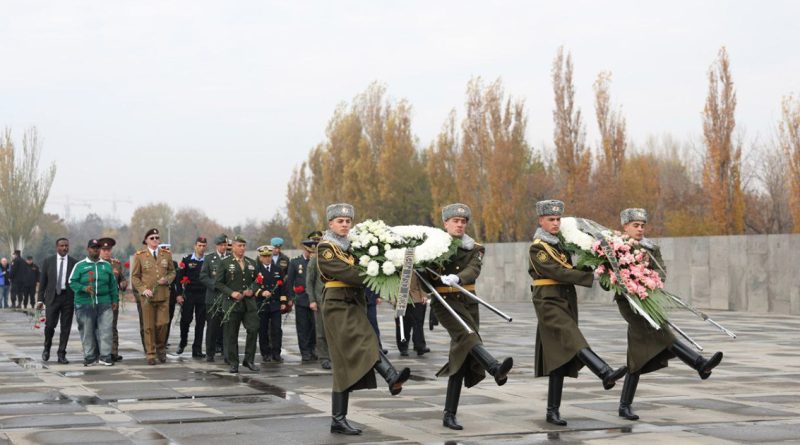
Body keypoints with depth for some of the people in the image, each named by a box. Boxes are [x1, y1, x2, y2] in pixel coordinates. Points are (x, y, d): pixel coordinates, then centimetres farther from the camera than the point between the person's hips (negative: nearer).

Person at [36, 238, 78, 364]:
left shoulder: (74, 263, 4)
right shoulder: (48, 261, 6)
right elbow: (43, 281, 8)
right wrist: (40, 299, 2)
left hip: (68, 298, 0)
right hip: (52, 297, 0)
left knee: (66, 328, 0)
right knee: (49, 325, -6)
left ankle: (61, 354, 9)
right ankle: (47, 348, 20)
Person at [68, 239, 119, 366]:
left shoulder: (106, 265, 15)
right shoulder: (80, 265, 5)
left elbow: (113, 284, 18)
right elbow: (72, 282, -1)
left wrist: (114, 299, 12)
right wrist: (84, 288, -17)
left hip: (104, 303, 2)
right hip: (85, 304, -2)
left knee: (105, 330, -6)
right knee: (87, 331, 1)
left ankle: (105, 356, -2)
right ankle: (90, 357, 9)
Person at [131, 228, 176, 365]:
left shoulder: (166, 254, 8)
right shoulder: (139, 255, 1)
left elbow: (172, 272, 15)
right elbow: (135, 277, 3)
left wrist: (166, 279, -7)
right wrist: (143, 289, -12)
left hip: (163, 295, 2)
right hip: (147, 296, -2)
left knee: (163, 323, -3)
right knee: (148, 326, 1)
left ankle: (160, 348, 21)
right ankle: (150, 354, 9)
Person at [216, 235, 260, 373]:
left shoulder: (251, 263, 13)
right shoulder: (225, 263, 2)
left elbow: (256, 280, 18)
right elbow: (219, 283, -1)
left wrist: (252, 290, -3)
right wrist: (231, 293, -13)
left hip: (249, 303, 3)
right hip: (232, 303, -3)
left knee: (253, 329, -8)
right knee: (231, 335, 0)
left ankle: (249, 360, 6)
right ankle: (233, 363, 9)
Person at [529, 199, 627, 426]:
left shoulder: (560, 243, 16)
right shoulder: (537, 249, -8)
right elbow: (560, 273, -17)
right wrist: (593, 278, -20)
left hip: (567, 303, 8)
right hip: (549, 303, -8)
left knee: (560, 355, 5)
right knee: (572, 340, -26)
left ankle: (553, 411, 7)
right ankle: (606, 374, -47)